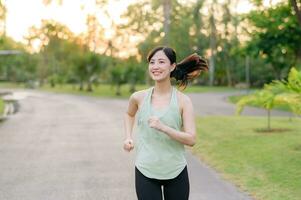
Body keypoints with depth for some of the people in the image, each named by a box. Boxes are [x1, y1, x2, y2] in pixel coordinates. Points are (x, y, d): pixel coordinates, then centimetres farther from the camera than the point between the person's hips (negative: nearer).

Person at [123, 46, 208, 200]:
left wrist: (163, 127, -25)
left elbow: (191, 139, -13)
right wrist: (128, 138, 8)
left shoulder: (183, 101, -7)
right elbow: (129, 114, 23)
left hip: (176, 172, 0)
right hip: (145, 171, 1)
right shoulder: (139, 97, -1)